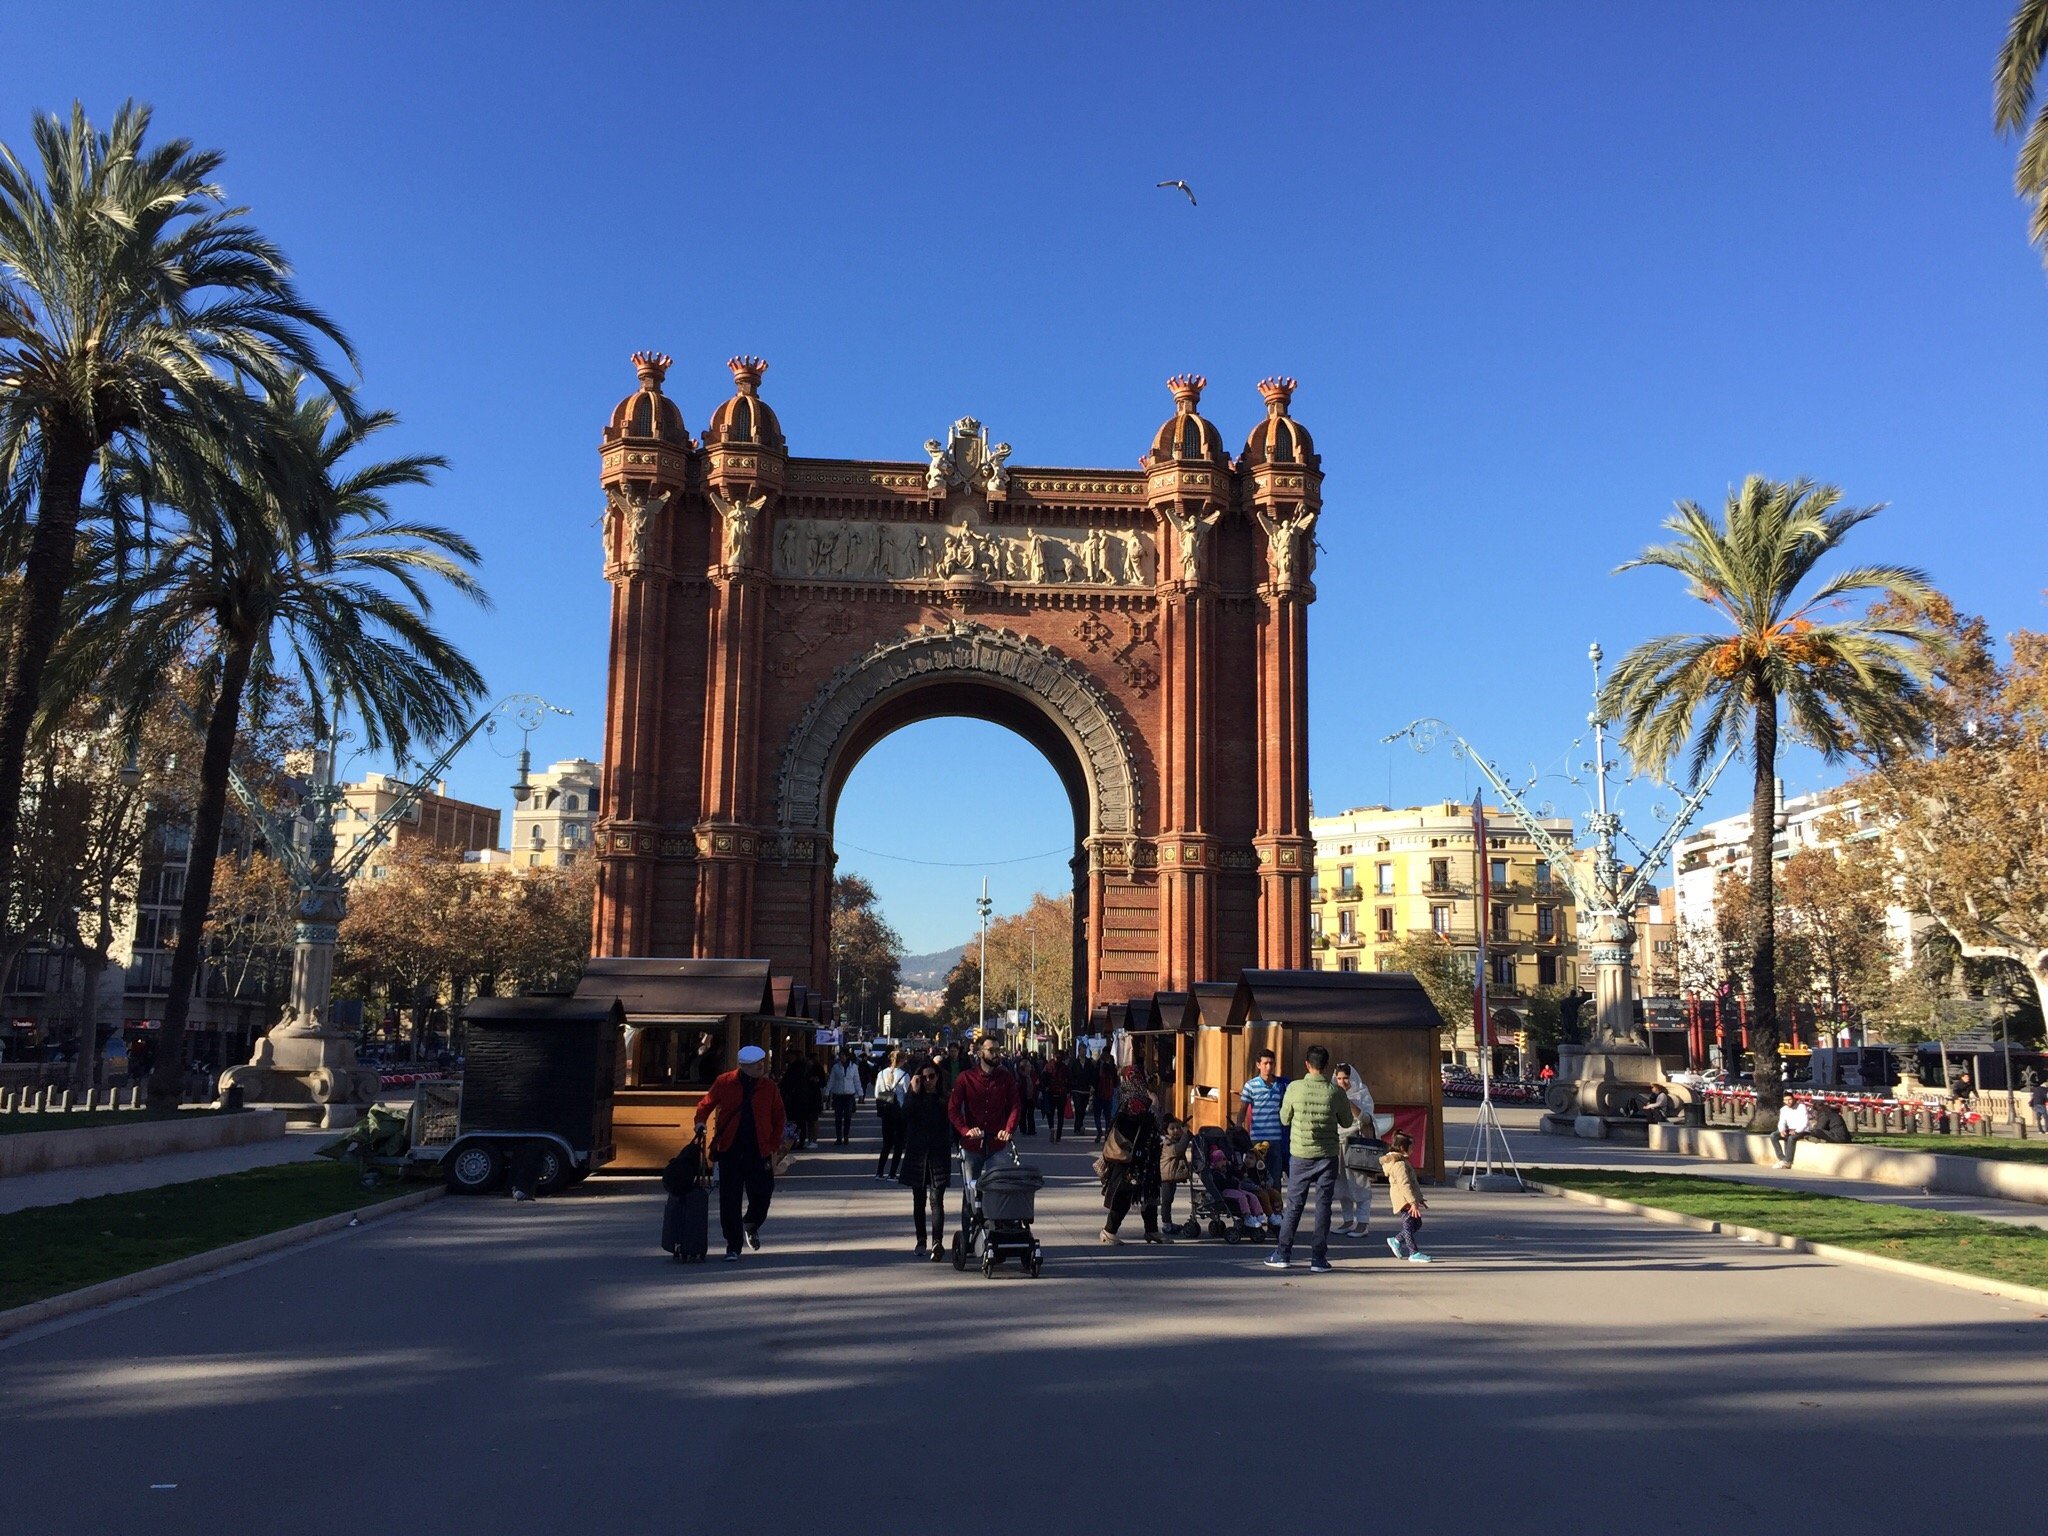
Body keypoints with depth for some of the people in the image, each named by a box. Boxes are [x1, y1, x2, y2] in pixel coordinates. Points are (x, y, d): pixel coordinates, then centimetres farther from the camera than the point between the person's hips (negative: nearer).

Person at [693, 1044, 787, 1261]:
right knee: (729, 1200, 0)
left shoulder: (769, 1088, 0)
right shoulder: (725, 1082, -3)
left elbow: (779, 1119, 7)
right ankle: (733, 1246, 11)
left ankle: (751, 1225, 36)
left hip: (759, 1152, 1)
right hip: (729, 1151, -1)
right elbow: (706, 1104, 9)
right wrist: (700, 1121, -10)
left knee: (762, 1196, 2)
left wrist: (774, 1146, 0)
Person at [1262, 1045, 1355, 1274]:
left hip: (1301, 1154, 0)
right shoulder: (1335, 1092, -7)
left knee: (1294, 1204, 9)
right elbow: (1347, 1122, 7)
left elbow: (1284, 1119, 4)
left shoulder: (1295, 1088, -8)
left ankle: (1283, 1254, 12)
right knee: (1323, 1206, 5)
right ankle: (1318, 1258, 6)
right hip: (1327, 1155, 0)